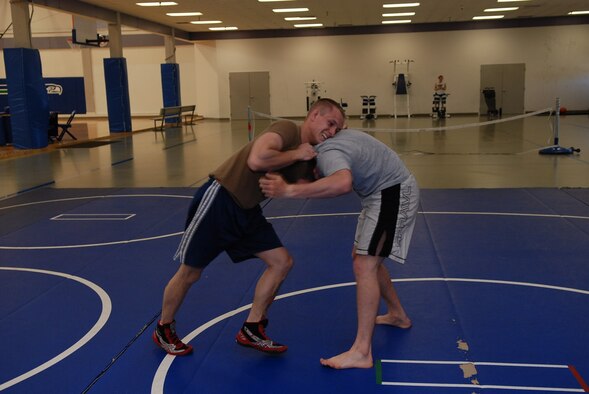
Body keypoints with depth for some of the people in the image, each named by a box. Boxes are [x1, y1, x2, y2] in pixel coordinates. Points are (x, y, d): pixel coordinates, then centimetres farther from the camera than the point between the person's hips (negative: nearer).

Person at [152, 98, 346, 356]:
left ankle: (251, 330, 15)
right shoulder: (286, 129, -18)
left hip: (247, 211, 8)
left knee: (282, 262, 2)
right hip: (218, 201, -8)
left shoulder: (306, 155, 9)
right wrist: (297, 154, -20)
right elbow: (256, 160, -34)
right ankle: (163, 330, 31)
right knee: (189, 273, 7)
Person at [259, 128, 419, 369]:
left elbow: (343, 183, -50)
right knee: (366, 259, 18)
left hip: (394, 193, -10)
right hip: (383, 193, 10)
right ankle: (397, 315, 35)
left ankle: (361, 353, -15)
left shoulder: (328, 154, -27)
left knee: (364, 266, -15)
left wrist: (289, 191, -48)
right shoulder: (327, 140, 3)